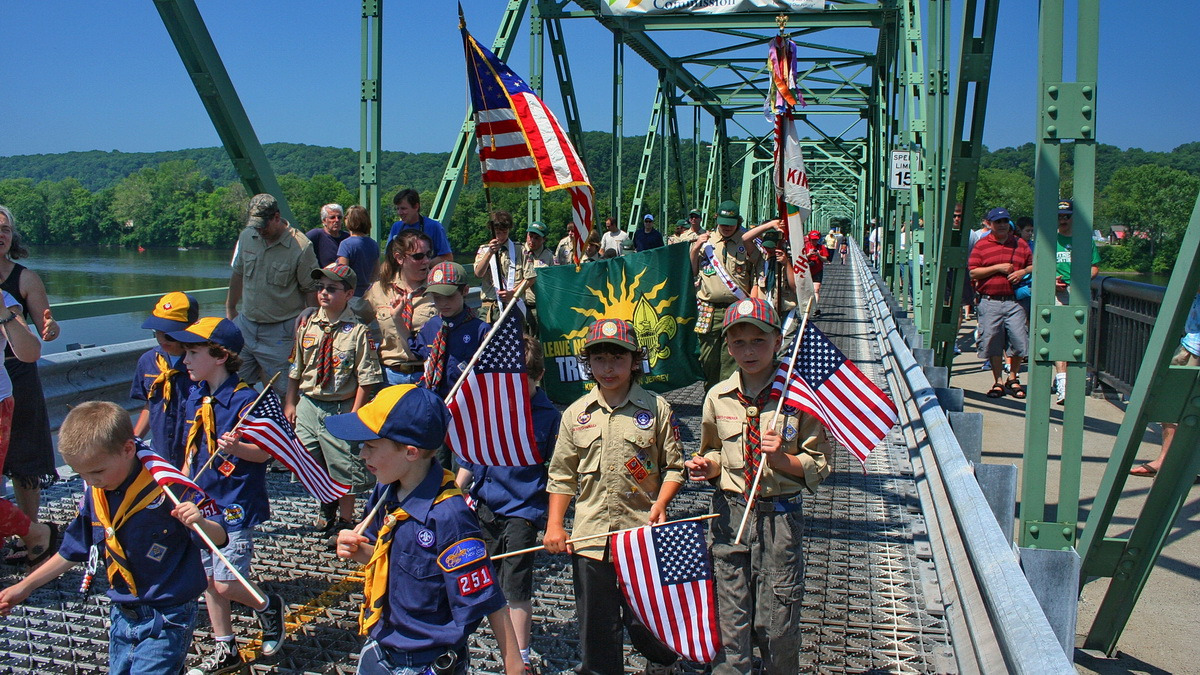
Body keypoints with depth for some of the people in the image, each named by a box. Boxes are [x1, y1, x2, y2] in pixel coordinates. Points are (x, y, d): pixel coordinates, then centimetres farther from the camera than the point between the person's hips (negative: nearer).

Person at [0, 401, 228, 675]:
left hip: (166, 621, -7)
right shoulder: (94, 496, -1)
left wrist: (201, 523, -38)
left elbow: (219, 539, -17)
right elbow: (73, 551, 15)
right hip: (121, 616, 7)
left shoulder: (167, 490, -21)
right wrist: (24, 586, 19)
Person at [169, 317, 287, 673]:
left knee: (226, 586, -8)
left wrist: (237, 448, -34)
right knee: (209, 581, 14)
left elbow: (264, 453, -16)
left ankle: (269, 606, 23)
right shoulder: (196, 397, 4)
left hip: (237, 506, -8)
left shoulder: (245, 399, -18)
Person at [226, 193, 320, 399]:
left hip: (280, 330, -5)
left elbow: (311, 290, -9)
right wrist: (230, 310, 22)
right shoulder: (247, 236, 3)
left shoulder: (301, 247, -14)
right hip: (245, 324, 5)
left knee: (281, 390, -2)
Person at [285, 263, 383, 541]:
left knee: (343, 466, 5)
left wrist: (353, 414, -16)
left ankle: (344, 521, 25)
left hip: (341, 407, -5)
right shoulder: (308, 325, 3)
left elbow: (365, 378, -13)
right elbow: (295, 367, 11)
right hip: (308, 403, 5)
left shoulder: (357, 331, -13)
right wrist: (290, 403, 8)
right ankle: (327, 508, 43)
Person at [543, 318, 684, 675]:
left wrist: (660, 504, -13)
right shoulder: (575, 414, 6)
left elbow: (673, 467, 2)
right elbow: (562, 474, 9)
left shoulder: (656, 408, -2)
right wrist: (554, 525, 3)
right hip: (589, 535, 2)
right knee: (596, 622, 10)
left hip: (642, 533, -2)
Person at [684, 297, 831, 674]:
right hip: (729, 515, 3)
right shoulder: (718, 398, 2)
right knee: (730, 621, 8)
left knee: (778, 623, 7)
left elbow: (820, 465, -3)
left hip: (780, 517, -2)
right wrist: (707, 466, -4)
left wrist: (782, 459, -20)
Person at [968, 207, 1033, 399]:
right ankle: (998, 382, 15)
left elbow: (1033, 265, 19)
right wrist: (998, 268, -9)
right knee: (993, 342, 2)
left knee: (1019, 341, -3)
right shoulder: (982, 245, 4)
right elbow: (973, 272, -3)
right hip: (990, 302, -2)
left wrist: (1023, 272, -3)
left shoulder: (1020, 244, 13)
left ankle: (1013, 379, 18)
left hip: (1014, 301, 2)